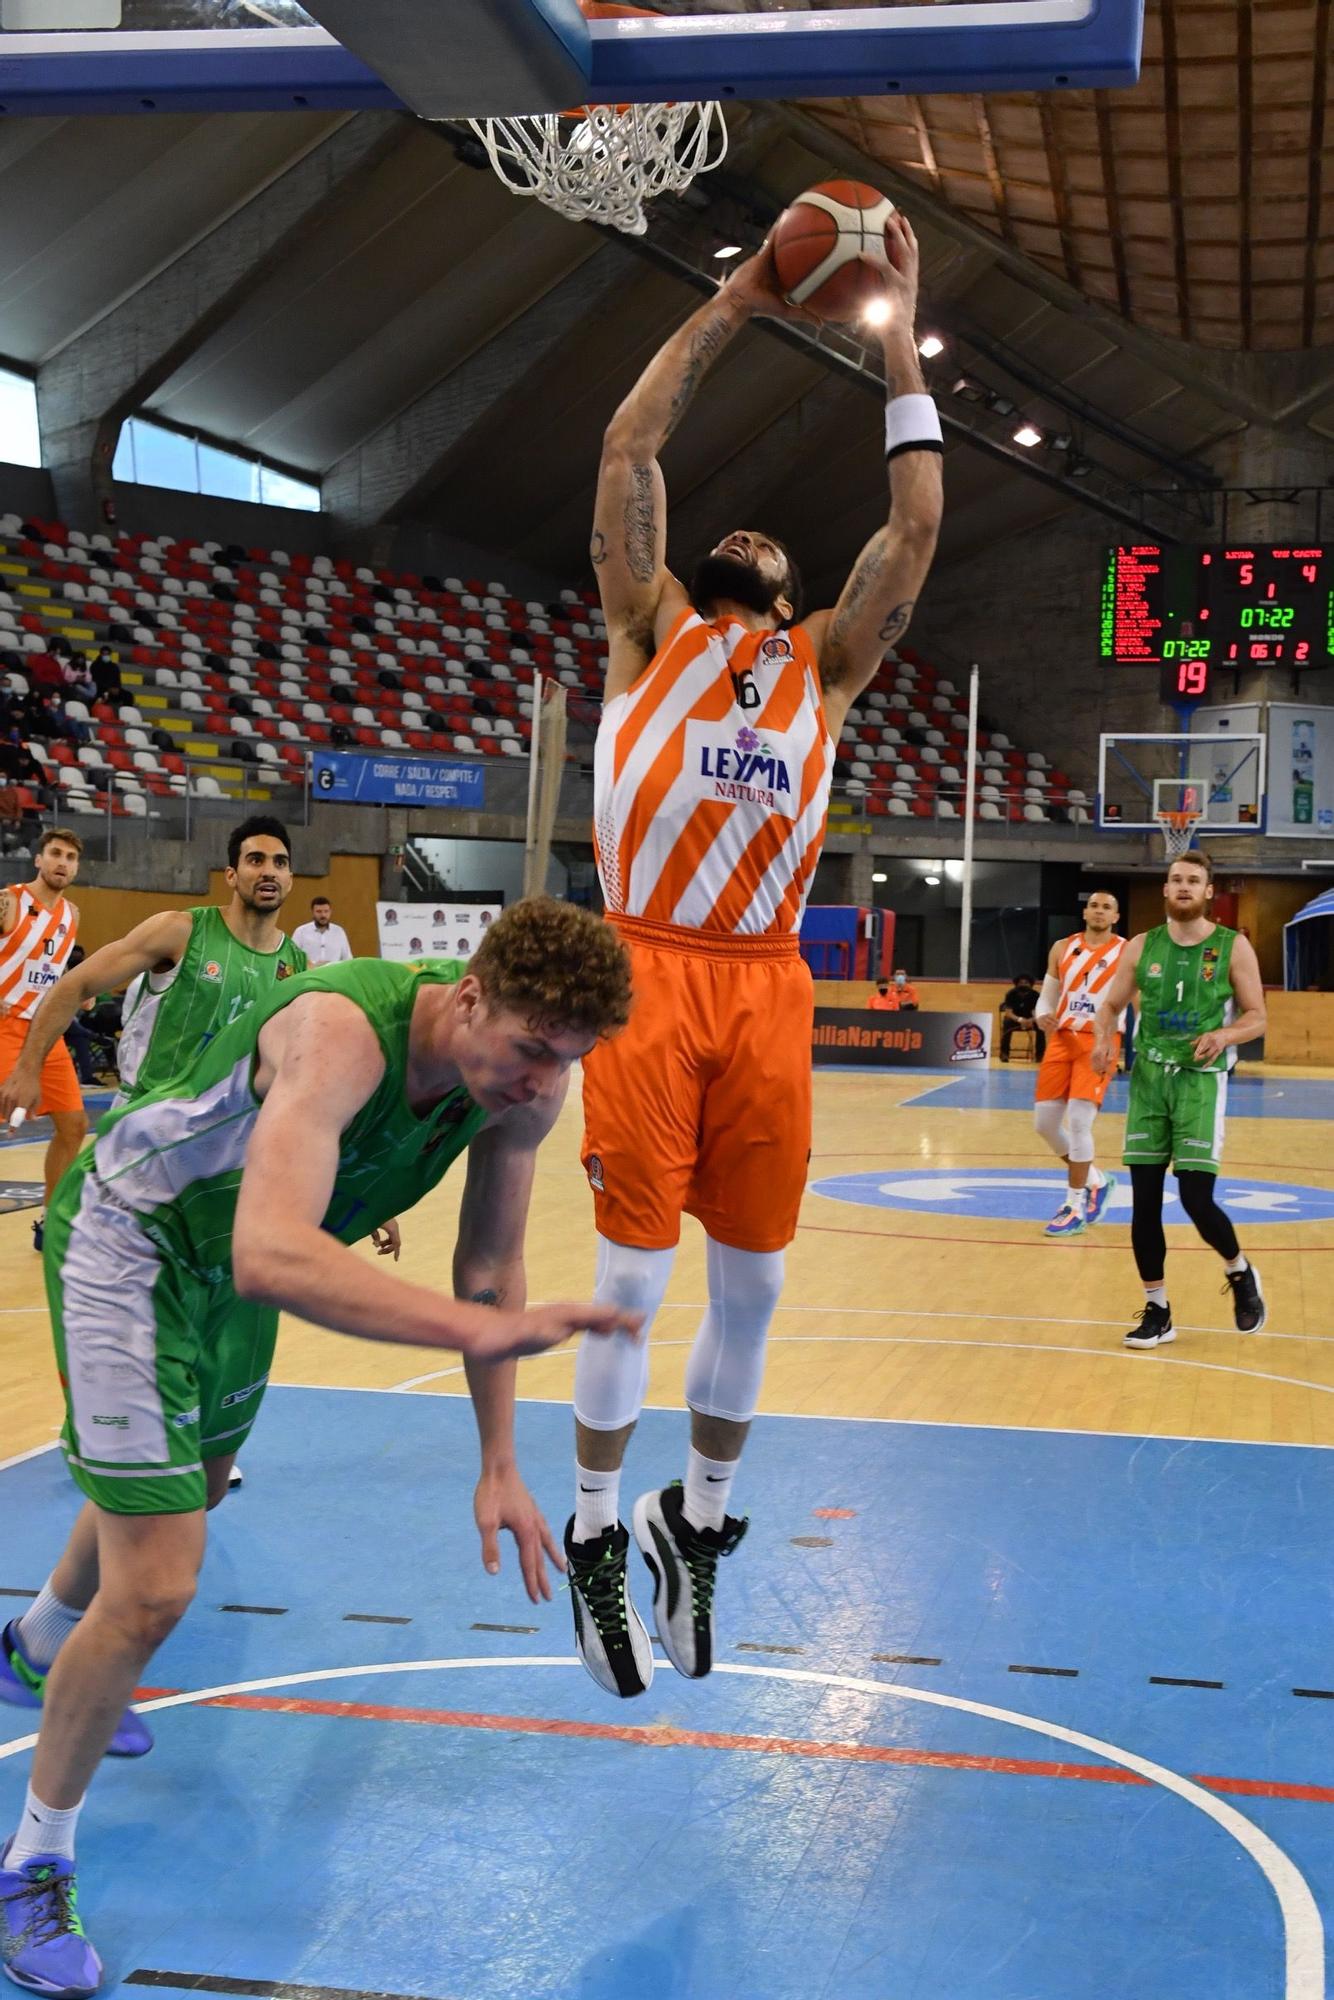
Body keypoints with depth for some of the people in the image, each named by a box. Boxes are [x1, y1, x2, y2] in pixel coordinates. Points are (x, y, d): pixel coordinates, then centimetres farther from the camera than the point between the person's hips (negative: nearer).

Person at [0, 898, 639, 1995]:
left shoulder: (525, 1079, -19)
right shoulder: (340, 1033, -42)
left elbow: (490, 1269, -7)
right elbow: (269, 1257, -56)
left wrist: (500, 1465, -9)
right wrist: (479, 1325, -63)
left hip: (233, 1264, 8)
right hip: (130, 1239, -8)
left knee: (188, 1484, 31)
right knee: (155, 1587, -15)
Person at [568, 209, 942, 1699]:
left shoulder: (824, 665, 18)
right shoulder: (651, 631, 13)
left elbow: (917, 526, 11)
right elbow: (628, 451, 5)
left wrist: (896, 342, 12)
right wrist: (733, 308, 9)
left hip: (770, 990, 3)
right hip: (649, 977, -3)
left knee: (750, 1285, 6)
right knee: (632, 1277, -2)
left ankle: (699, 1523, 24)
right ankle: (596, 1536, 14)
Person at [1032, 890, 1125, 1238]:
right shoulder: (1062, 948, 10)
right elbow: (1047, 997, 14)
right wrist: (1042, 1018, -9)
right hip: (1062, 1039, 5)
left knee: (1078, 1120, -16)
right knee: (1044, 1122, 4)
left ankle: (1076, 1208, -4)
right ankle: (1096, 1180, 27)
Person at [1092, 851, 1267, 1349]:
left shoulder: (1233, 947, -3)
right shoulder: (1142, 947, 4)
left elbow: (1256, 1017, -1)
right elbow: (1110, 1005, 11)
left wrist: (1223, 1035, -21)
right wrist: (1105, 1039, -10)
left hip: (1200, 1080, -3)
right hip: (1148, 1078, 3)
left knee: (1197, 1200, -10)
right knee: (1144, 1203, 2)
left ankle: (1240, 1274, 21)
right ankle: (1157, 1312, 15)